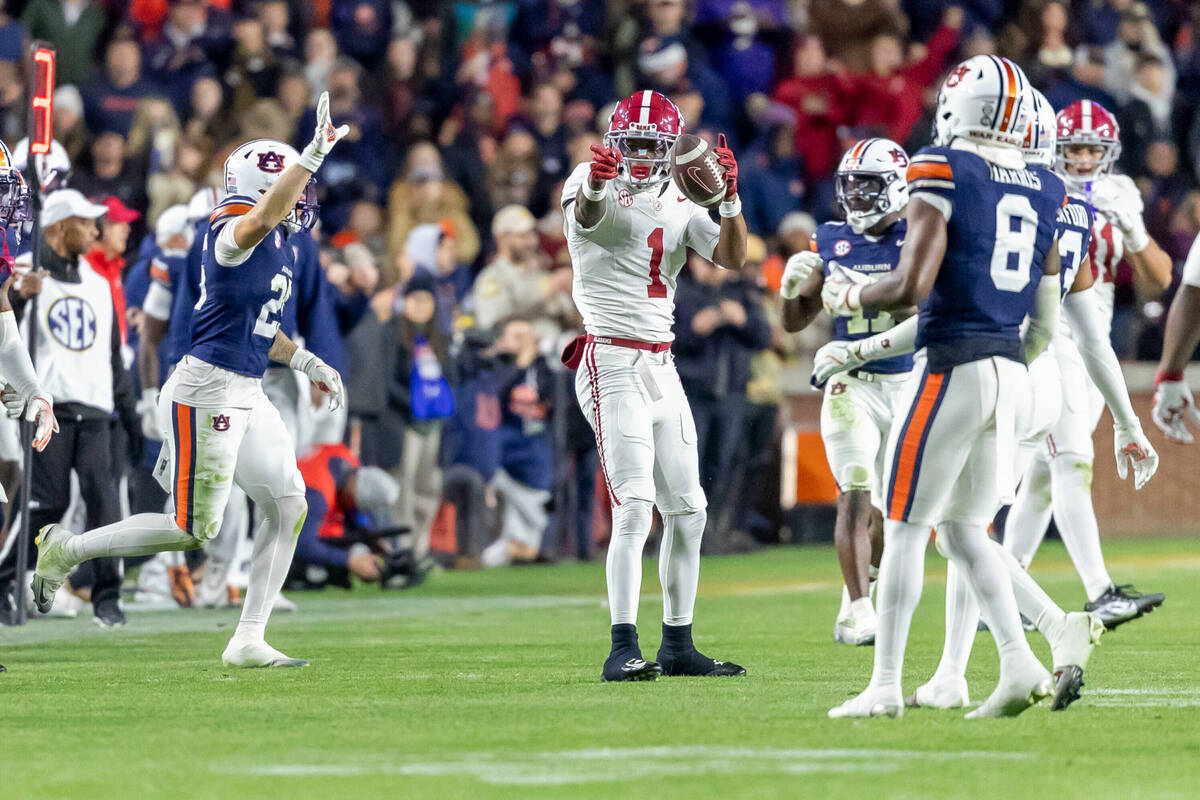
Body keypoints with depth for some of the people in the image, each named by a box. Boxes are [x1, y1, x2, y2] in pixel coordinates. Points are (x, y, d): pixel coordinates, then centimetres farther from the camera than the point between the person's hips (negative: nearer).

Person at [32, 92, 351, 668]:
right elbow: (262, 218, -42)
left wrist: (306, 363, 20)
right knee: (193, 530, -7)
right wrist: (314, 154, -43)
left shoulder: (275, 244, 14)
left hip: (245, 397, 10)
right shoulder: (234, 232, -15)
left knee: (288, 505, 4)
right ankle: (66, 550, 10)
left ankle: (248, 642, 8)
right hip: (207, 392, -10)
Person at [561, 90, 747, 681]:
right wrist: (595, 185, -55)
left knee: (687, 510, 10)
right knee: (635, 506, -18)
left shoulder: (679, 205, 12)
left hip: (661, 366, 7)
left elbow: (733, 257, 0)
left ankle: (678, 646, 20)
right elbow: (586, 213, -31)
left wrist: (729, 198, -18)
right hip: (612, 361, -7)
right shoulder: (594, 186, -6)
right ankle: (623, 649, -20)